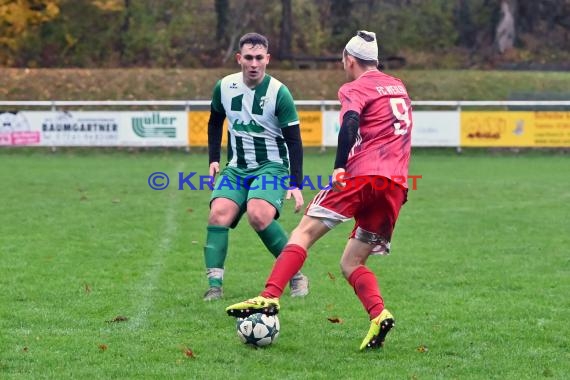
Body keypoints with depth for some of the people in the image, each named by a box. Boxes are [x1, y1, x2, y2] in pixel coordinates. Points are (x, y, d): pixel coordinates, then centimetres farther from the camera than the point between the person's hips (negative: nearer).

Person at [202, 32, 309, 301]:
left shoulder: (278, 93, -13)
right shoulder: (224, 87, 0)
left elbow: (294, 141, -9)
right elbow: (215, 122, 19)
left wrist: (295, 185, -16)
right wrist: (214, 159, 8)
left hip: (272, 166, -4)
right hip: (237, 168, 4)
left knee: (258, 216, -28)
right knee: (218, 215, -19)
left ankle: (296, 276, -11)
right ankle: (214, 286, -16)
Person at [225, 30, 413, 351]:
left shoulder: (356, 88, 4)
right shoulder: (399, 87, 25)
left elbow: (350, 123, -16)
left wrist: (340, 168, -26)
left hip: (363, 176, -6)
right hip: (397, 186, 6)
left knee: (306, 231, -5)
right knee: (352, 263, 11)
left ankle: (270, 297, -21)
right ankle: (379, 315, -13)